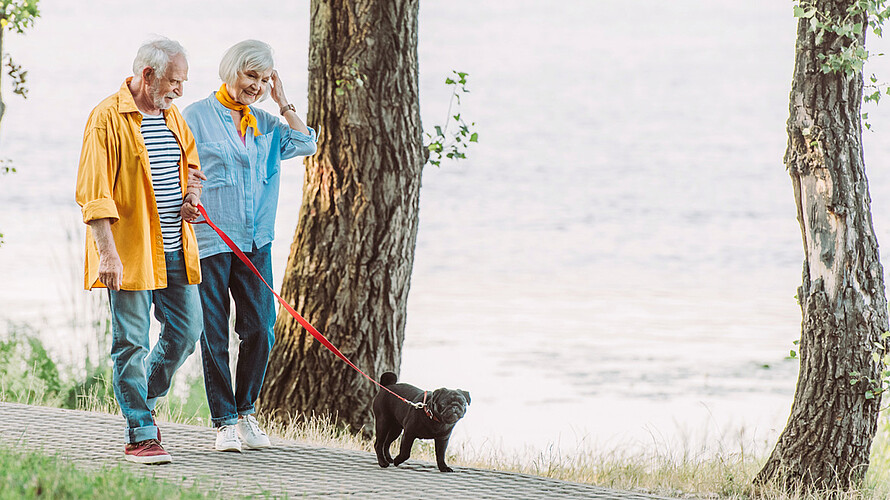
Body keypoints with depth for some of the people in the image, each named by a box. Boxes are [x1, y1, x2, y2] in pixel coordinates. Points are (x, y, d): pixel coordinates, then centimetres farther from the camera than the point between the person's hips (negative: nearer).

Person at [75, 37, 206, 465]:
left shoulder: (172, 116, 13)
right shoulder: (108, 118, -10)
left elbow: (191, 166, 29)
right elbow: (94, 192, -15)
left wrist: (193, 194, 6)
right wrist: (108, 251, -21)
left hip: (174, 251, 7)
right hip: (130, 252, -7)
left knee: (186, 330, 7)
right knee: (131, 342, -4)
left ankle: (144, 401, 28)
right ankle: (140, 436, -1)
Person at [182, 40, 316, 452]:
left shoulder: (265, 124, 15)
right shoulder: (197, 117, -1)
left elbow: (305, 144, 6)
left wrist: (282, 102, 5)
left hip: (255, 243, 5)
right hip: (209, 243, -5)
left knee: (260, 330, 1)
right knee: (214, 335, -2)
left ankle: (246, 411, 18)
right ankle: (224, 422, 5)